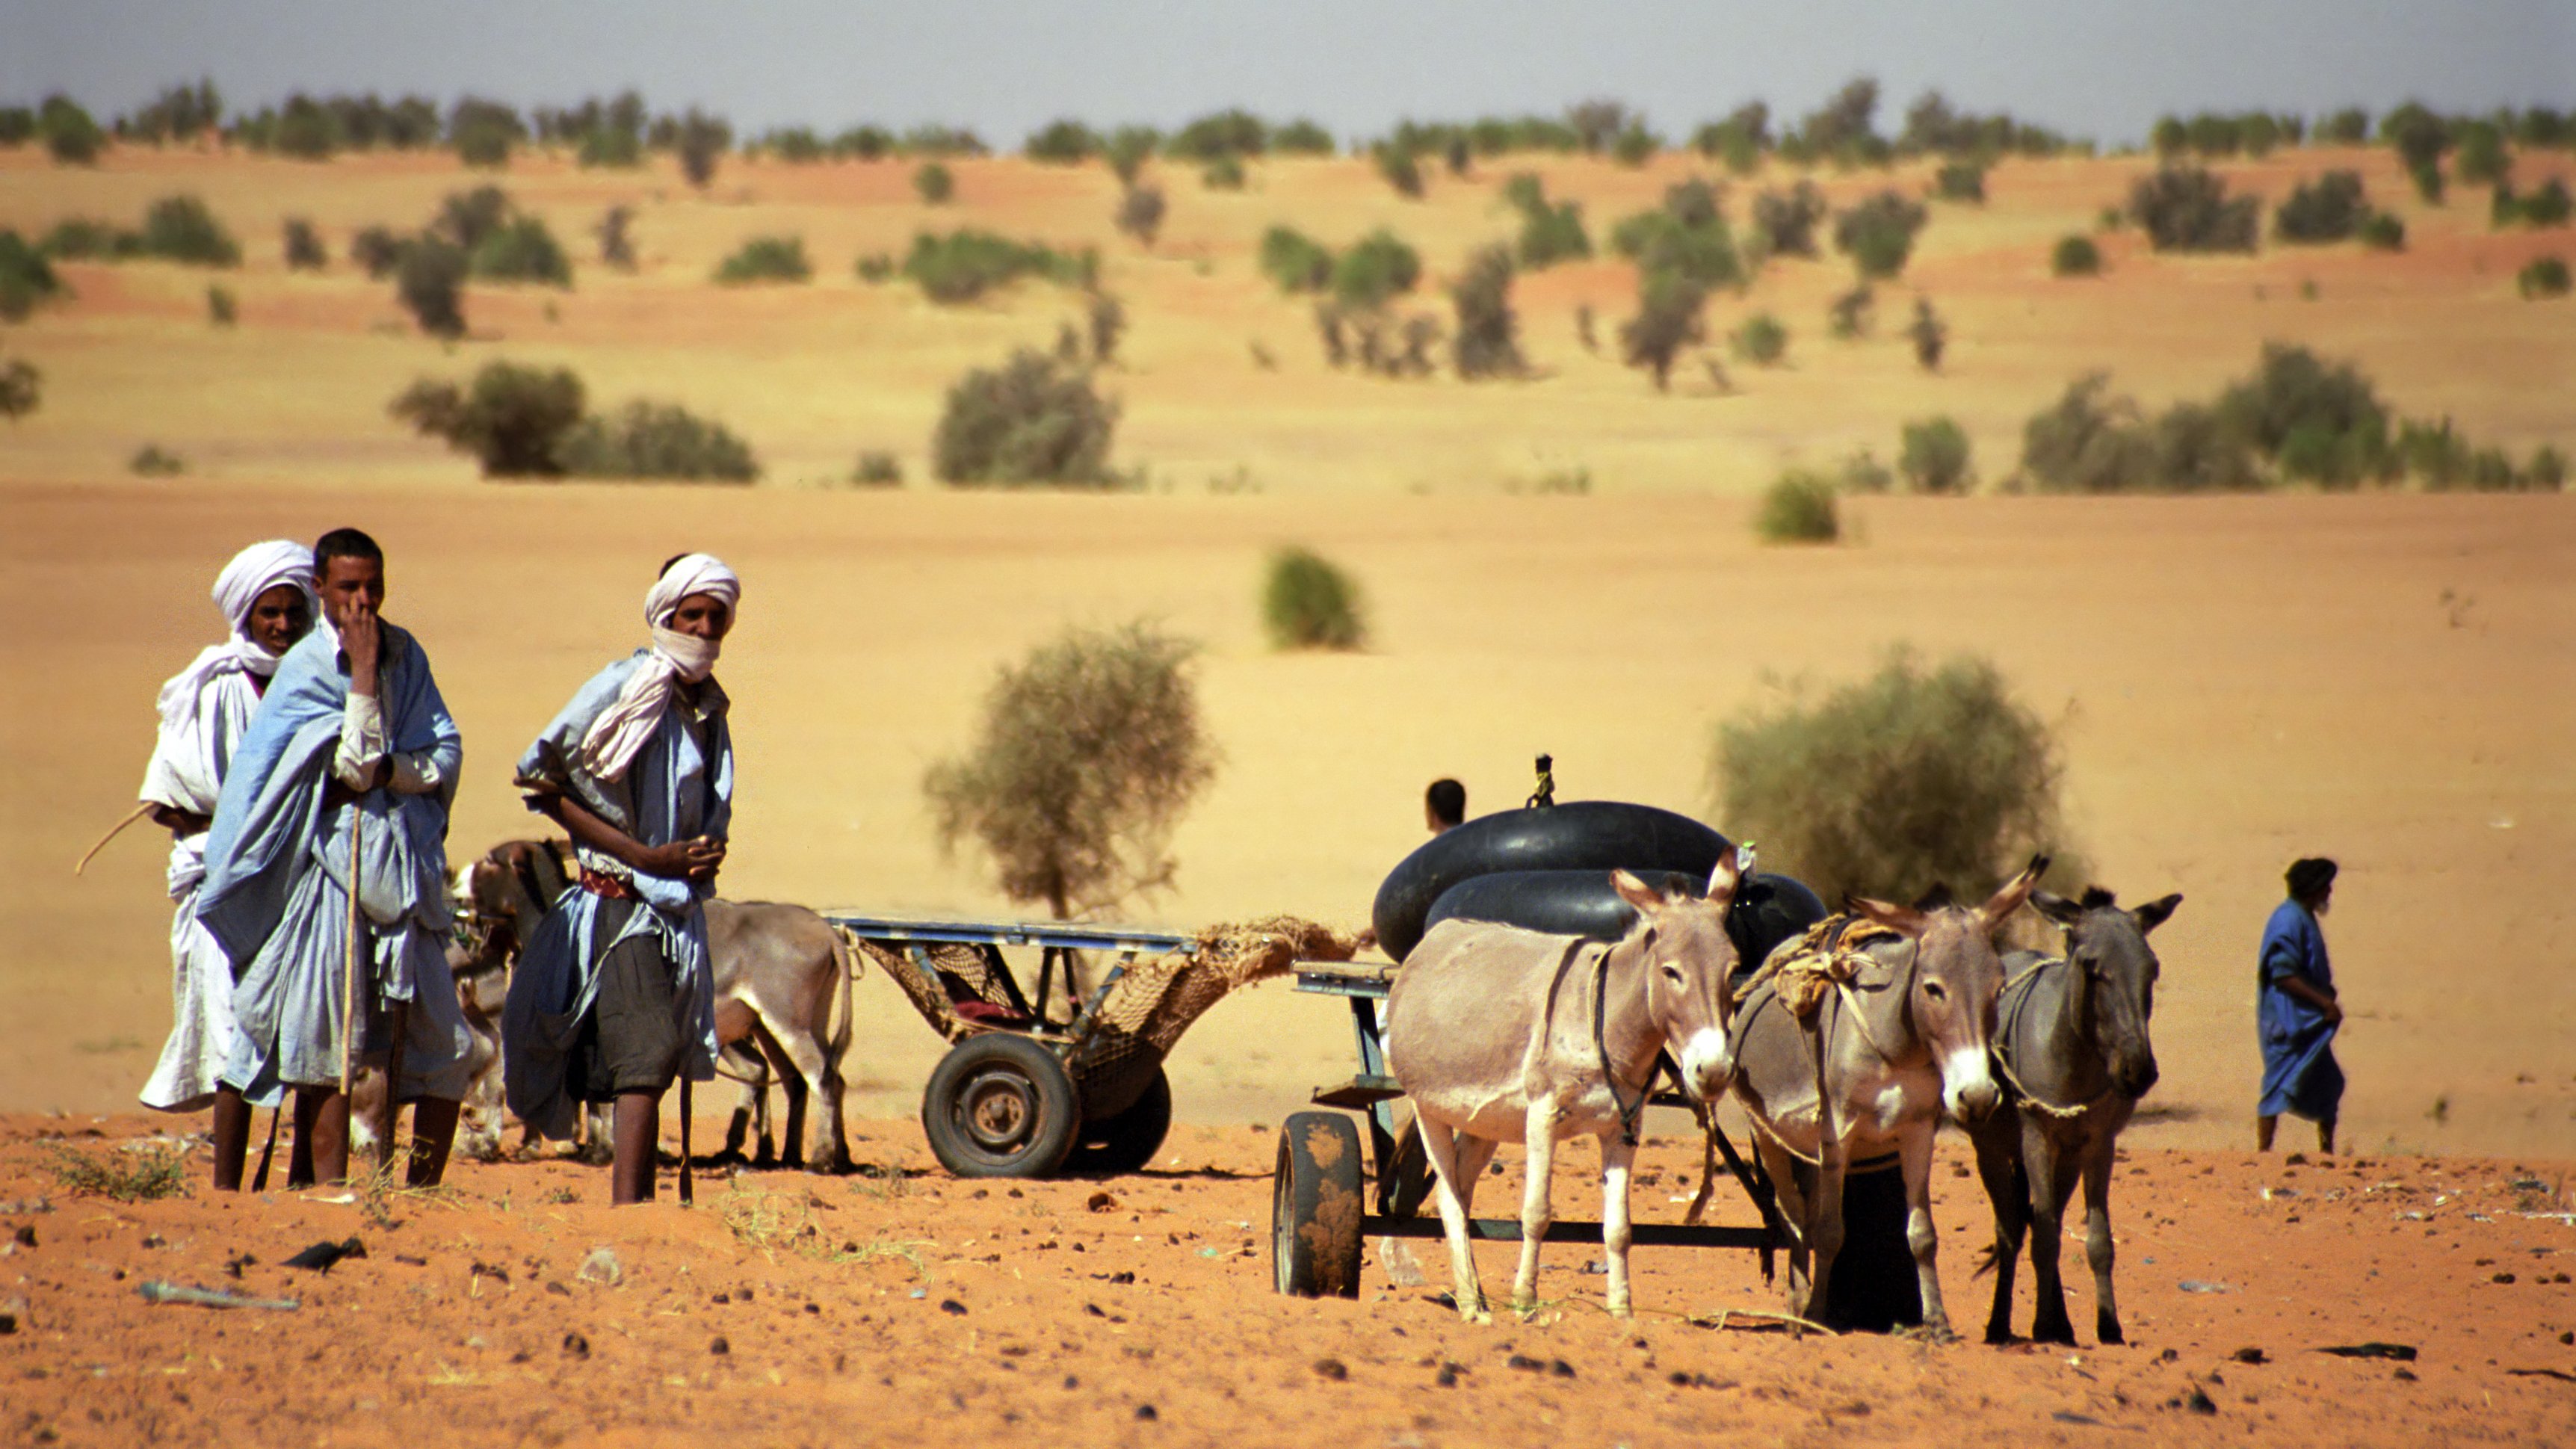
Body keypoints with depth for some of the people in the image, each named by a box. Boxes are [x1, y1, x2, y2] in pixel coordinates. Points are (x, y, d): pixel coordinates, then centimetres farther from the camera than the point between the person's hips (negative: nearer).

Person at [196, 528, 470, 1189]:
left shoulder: (406, 656, 9)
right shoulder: (305, 670, -4)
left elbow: (446, 756, 3)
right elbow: (358, 762, -14)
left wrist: (386, 771, -12)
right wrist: (364, 671, -15)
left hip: (404, 860, 4)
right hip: (332, 865, -4)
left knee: (441, 1047, 0)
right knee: (328, 1045, -5)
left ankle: (423, 1191, 9)